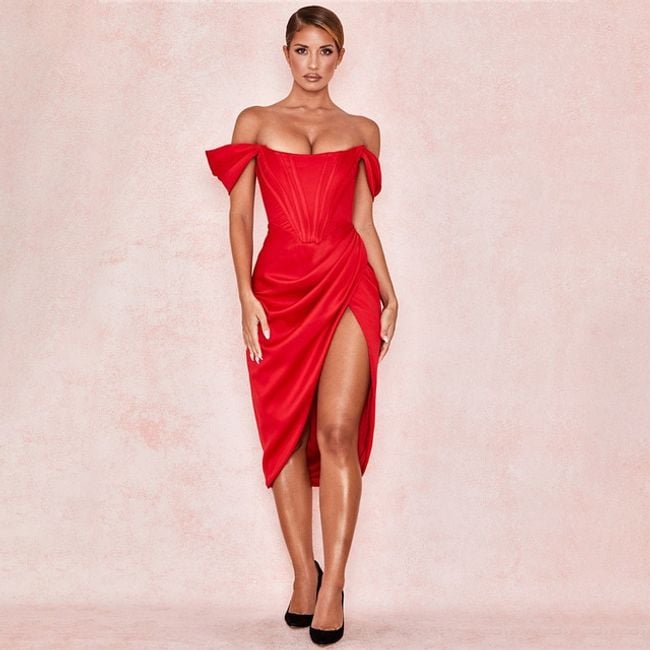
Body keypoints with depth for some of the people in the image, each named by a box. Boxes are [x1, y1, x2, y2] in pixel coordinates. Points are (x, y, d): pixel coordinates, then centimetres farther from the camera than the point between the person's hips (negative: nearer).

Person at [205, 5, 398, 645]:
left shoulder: (362, 130, 15)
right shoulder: (254, 123, 13)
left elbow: (363, 220, 15)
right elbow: (239, 215, 6)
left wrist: (388, 294, 6)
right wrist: (246, 295, -5)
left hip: (348, 284, 0)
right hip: (279, 285, 1)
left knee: (338, 431, -12)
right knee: (286, 435, 3)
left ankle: (333, 585, -7)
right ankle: (303, 573, 15)